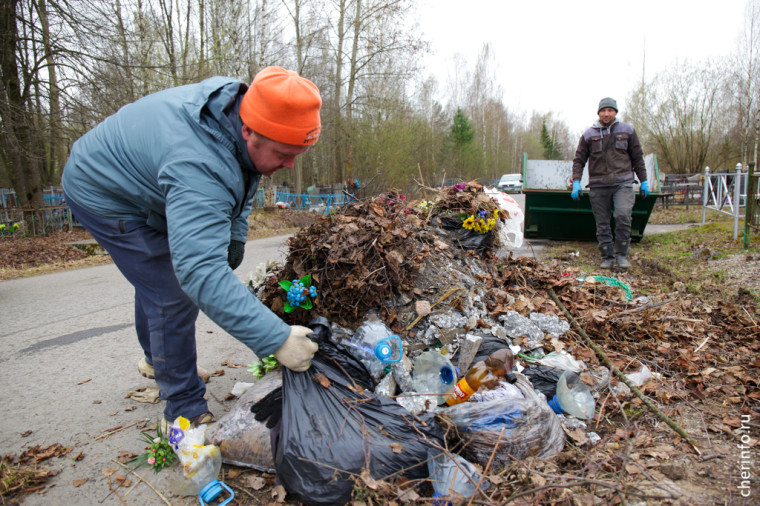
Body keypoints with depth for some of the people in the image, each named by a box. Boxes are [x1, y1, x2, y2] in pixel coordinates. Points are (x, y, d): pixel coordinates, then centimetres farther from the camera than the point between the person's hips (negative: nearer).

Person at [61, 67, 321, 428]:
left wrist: (236, 235, -6)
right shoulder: (200, 171, -46)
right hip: (104, 194, -9)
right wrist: (276, 339, -54)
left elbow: (242, 182, 2)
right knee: (172, 297, -15)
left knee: (157, 278, 24)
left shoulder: (237, 102, -17)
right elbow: (202, 272, -53)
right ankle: (185, 413, 1)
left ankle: (155, 359, 49)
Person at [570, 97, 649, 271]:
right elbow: (579, 160, 9)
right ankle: (607, 257, 14)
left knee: (623, 215, -19)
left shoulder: (627, 130, 12)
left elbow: (637, 157, 15)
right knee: (602, 224, 2)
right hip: (598, 185, 1)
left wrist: (643, 180, 11)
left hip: (623, 182, -1)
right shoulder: (589, 135, 10)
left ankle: (622, 255, -5)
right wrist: (576, 182, -4)